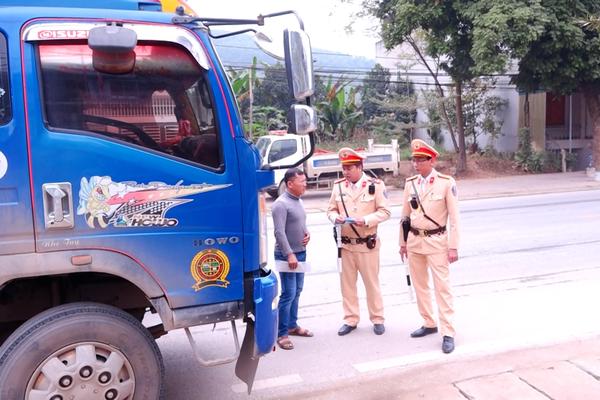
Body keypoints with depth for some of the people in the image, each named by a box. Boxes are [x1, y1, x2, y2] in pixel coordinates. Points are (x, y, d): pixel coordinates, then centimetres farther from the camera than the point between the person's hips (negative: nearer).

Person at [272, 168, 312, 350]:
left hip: (301, 253, 9)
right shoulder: (281, 204, -17)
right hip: (287, 255, -9)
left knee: (297, 291, 16)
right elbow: (279, 232, -21)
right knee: (288, 294, -7)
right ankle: (281, 334, 2)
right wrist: (289, 254, -23)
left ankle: (292, 325, 29)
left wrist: (307, 233, 2)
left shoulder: (298, 201, 11)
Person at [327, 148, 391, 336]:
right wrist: (336, 217, -12)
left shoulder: (375, 185, -6)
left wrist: (366, 220, -20)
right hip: (346, 244, 3)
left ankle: (377, 319, 23)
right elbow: (331, 209, 11)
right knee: (347, 283, 10)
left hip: (368, 244, -3)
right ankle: (350, 320, 24)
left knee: (372, 282, 7)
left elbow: (384, 211, -5)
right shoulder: (338, 185, 4)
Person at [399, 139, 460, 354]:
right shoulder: (410, 183, 4)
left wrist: (453, 246, -11)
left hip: (436, 241, -5)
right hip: (414, 241, 5)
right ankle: (429, 323, 30)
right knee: (420, 285, 14)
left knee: (442, 287, -3)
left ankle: (448, 333, 5)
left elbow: (454, 217, -9)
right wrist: (403, 243, 12)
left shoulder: (446, 182, -10)